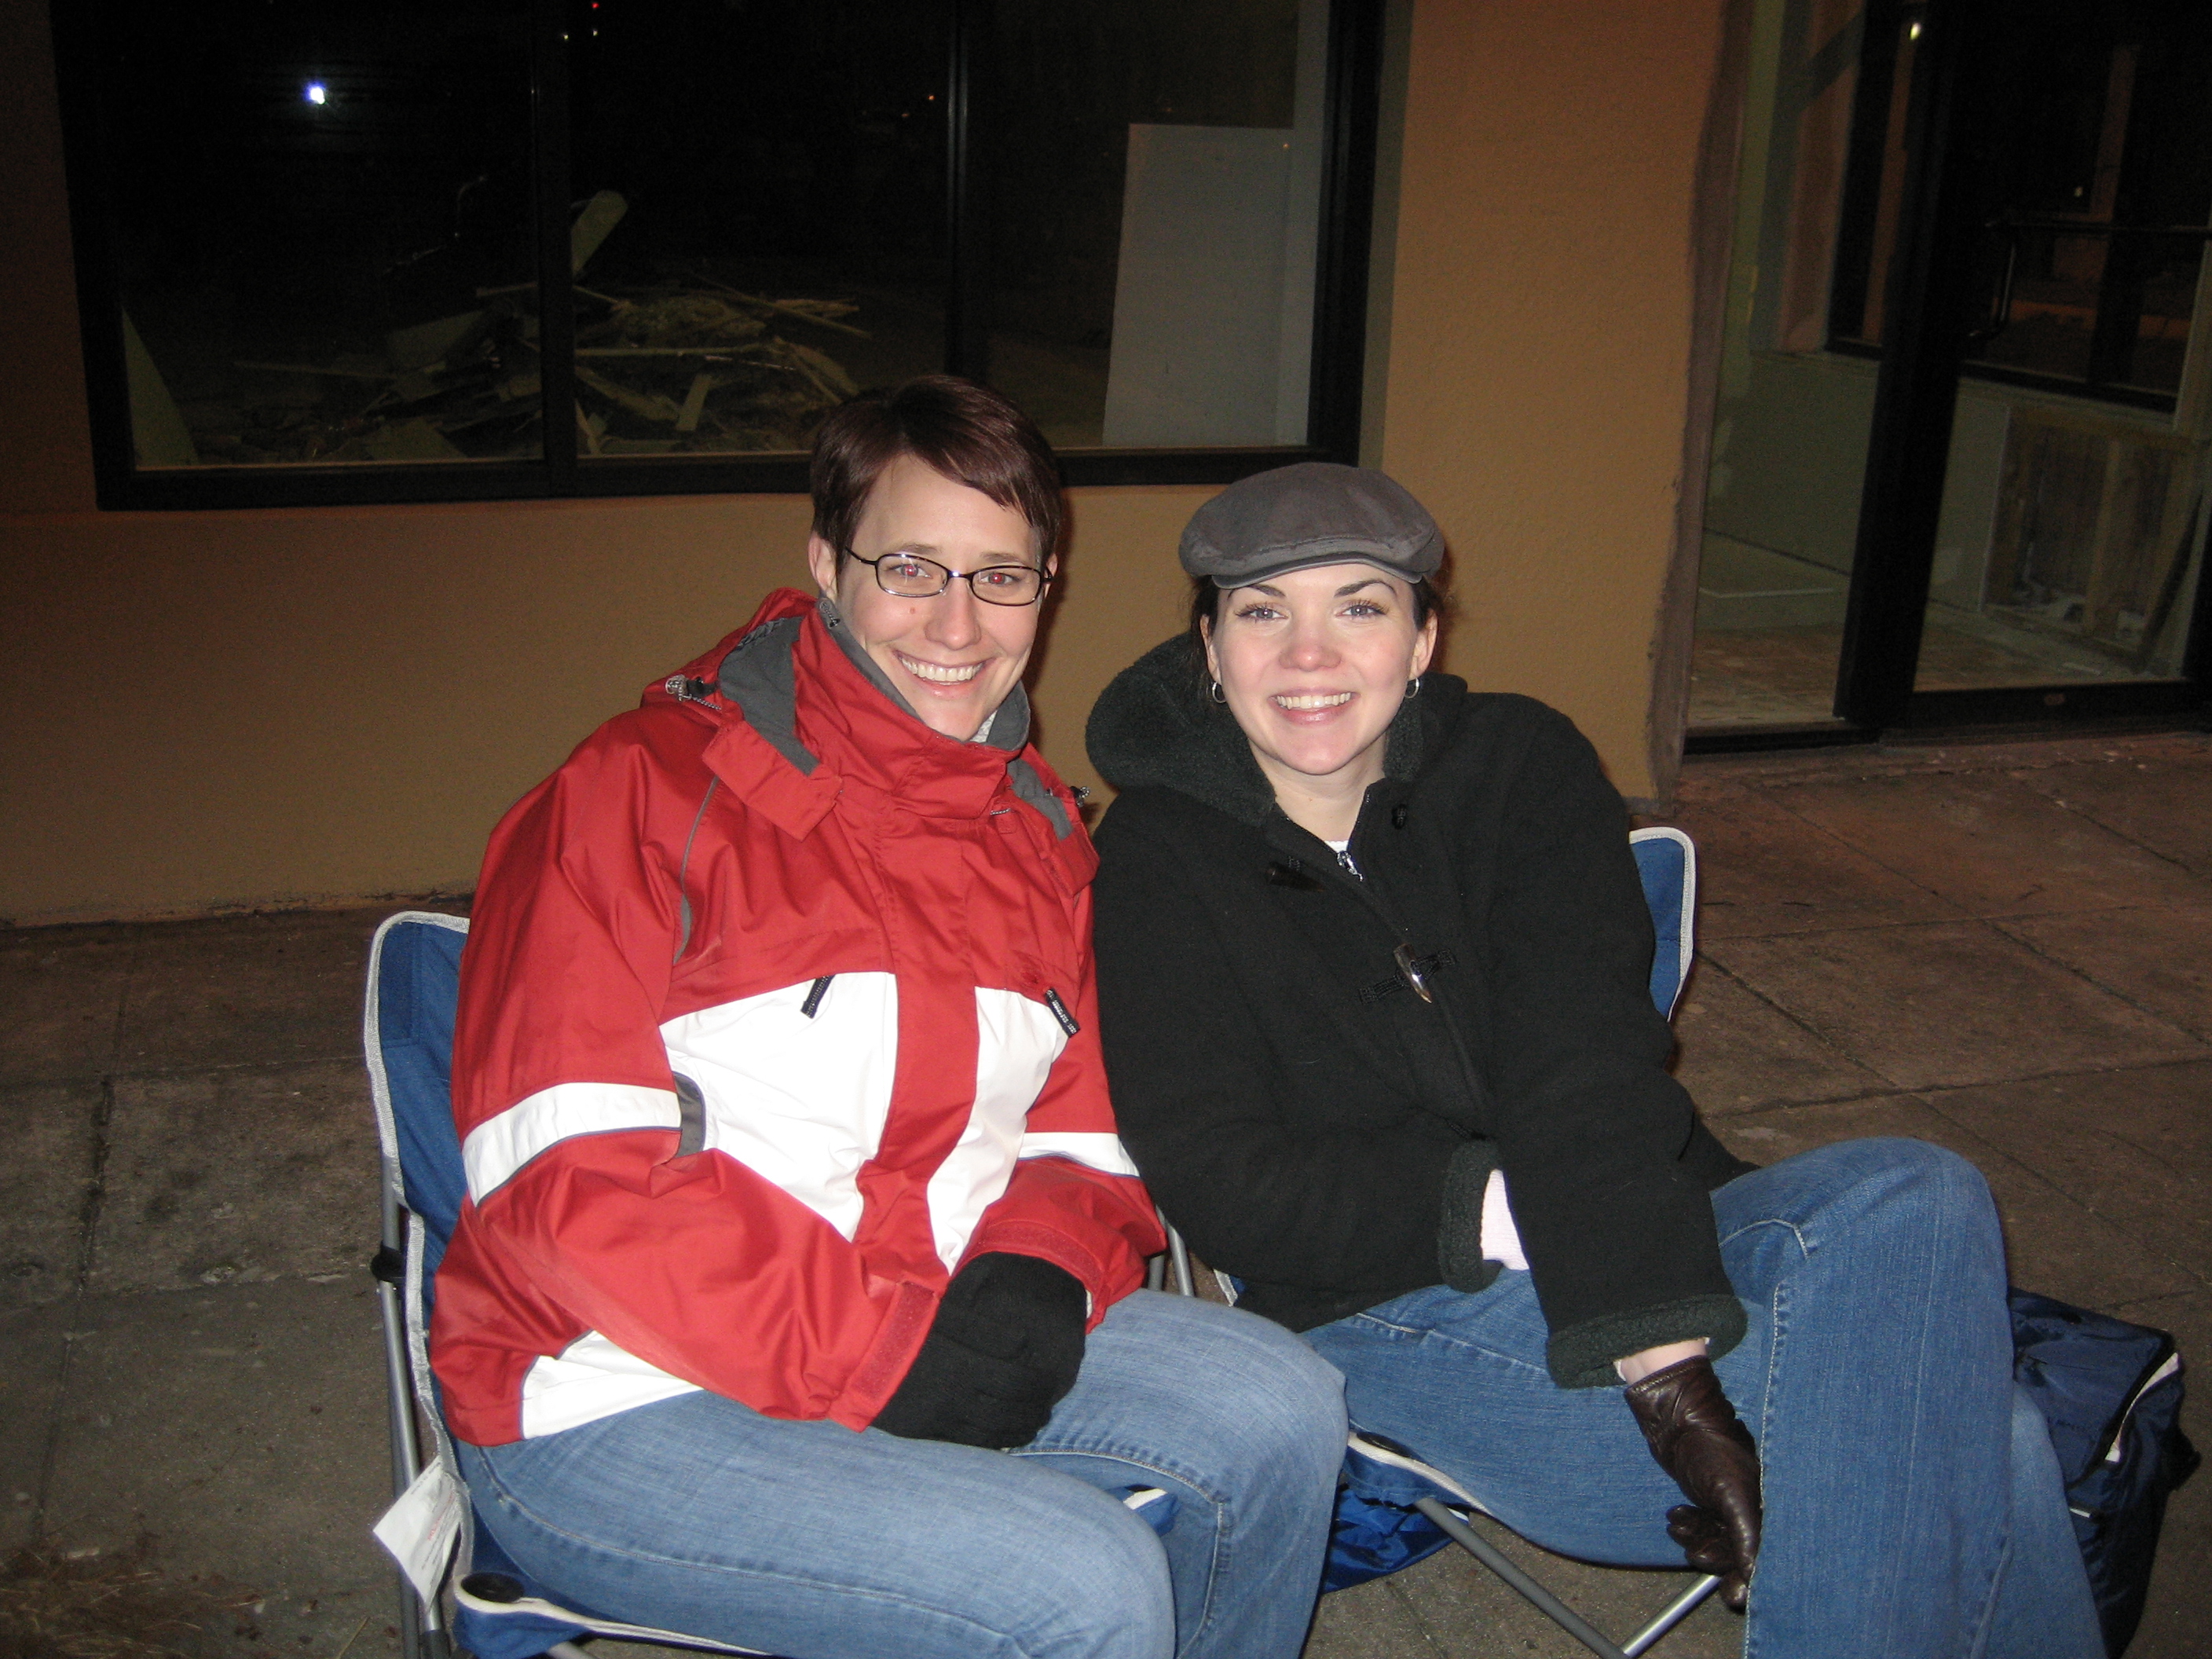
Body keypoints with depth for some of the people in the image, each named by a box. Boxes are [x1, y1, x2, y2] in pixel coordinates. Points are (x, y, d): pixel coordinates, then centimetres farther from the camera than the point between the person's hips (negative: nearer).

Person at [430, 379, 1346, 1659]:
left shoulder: (1040, 830, 10)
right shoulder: (644, 794, -12)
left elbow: (1081, 1139, 12)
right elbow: (559, 1175, -19)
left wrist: (1037, 1277, -11)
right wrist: (872, 1348, -22)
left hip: (935, 1335, 7)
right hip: (620, 1410, -6)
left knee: (1276, 1411, -7)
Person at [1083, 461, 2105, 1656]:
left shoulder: (1520, 764, 1)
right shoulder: (1160, 855, -2)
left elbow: (1587, 1072, -13)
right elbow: (1219, 1185, -8)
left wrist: (1667, 1364, -25)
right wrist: (1495, 1207, -19)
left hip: (1622, 1238, 4)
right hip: (1384, 1306, -3)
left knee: (1910, 1199, -28)